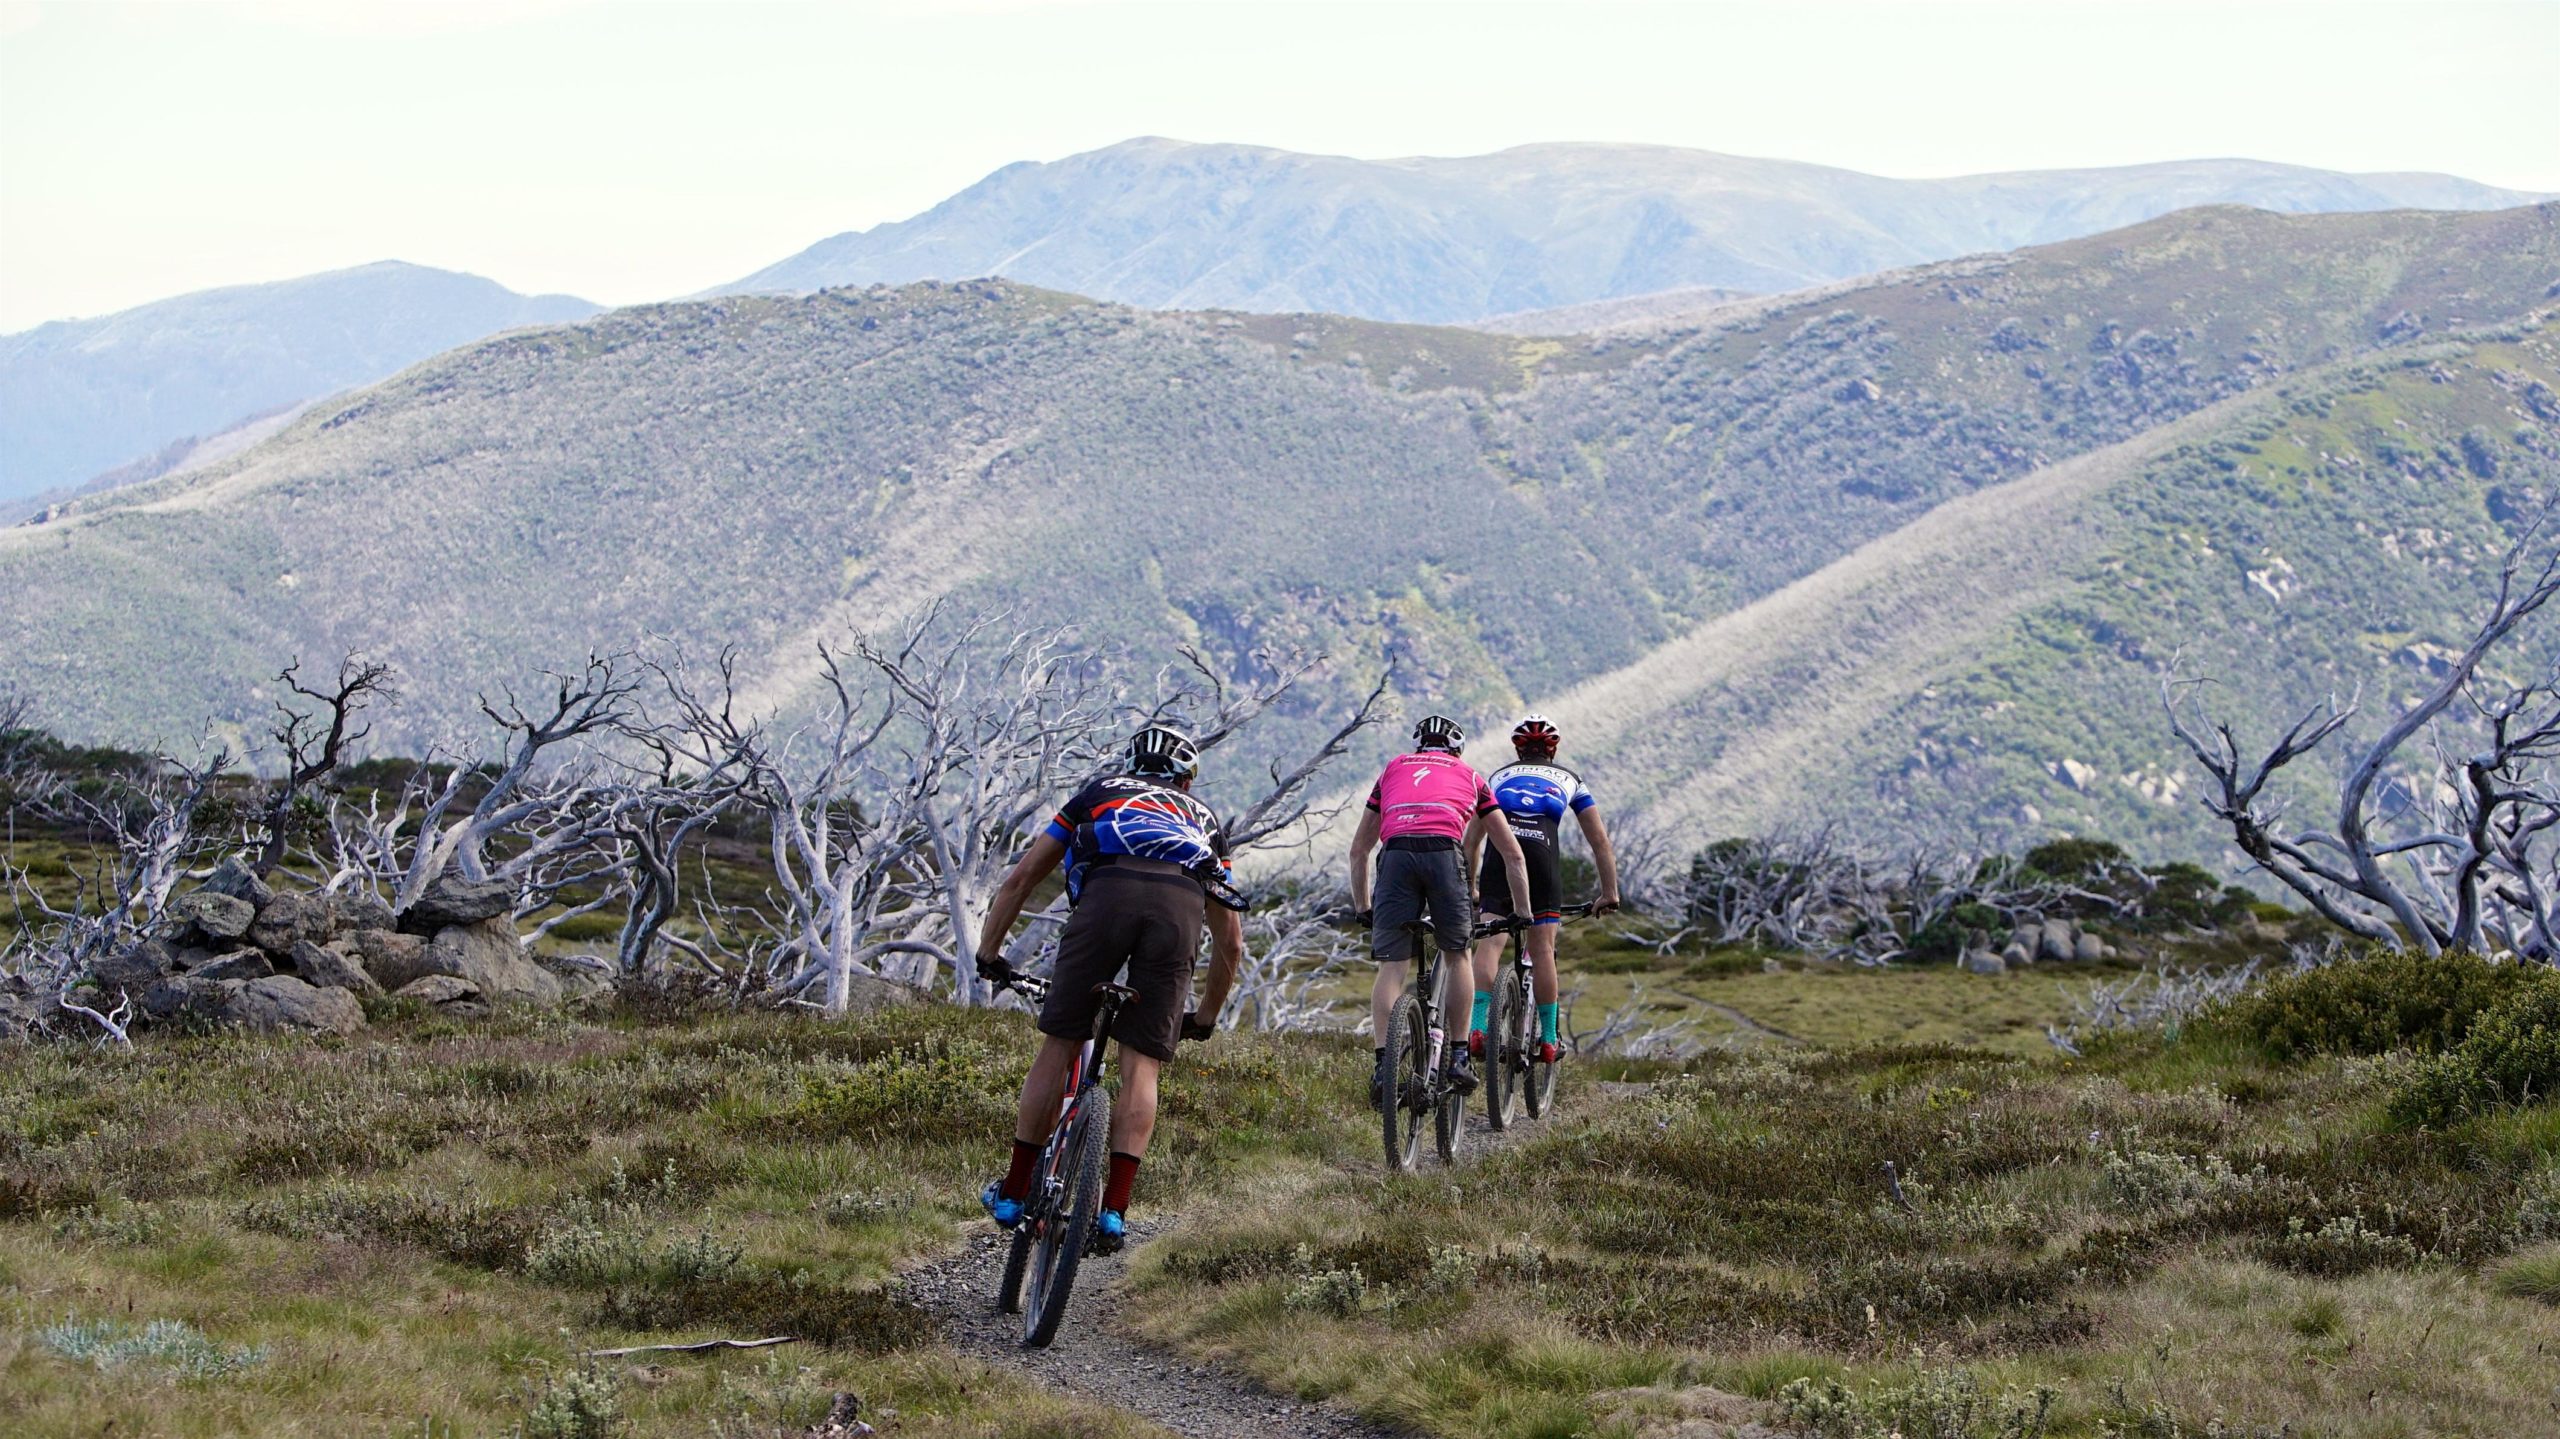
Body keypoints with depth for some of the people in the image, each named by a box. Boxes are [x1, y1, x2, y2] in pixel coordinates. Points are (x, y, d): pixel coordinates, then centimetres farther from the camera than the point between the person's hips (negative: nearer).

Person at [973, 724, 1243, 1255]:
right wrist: (1205, 1017, 49)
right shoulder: (1204, 820, 39)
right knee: (1141, 1066, 6)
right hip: (1182, 902, 1)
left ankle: (1014, 1193, 17)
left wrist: (987, 954, 41)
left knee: (1059, 1046, 10)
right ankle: (1114, 1211, -3)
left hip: (1108, 892, -1)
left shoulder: (1099, 793, 37)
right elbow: (1231, 941, 38)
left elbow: (1019, 879, 33)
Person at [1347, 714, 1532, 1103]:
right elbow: (1512, 854, 32)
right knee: (1457, 954, 19)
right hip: (1444, 853, -1)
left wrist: (1361, 908, 42)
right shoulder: (1468, 776, 31)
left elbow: (1359, 850, 36)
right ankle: (1458, 1059, 15)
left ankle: (1383, 1065, -9)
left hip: (1397, 855, 1)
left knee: (1391, 965, 3)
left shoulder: (1393, 769, 34)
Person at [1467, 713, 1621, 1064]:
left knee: (1490, 943, -3)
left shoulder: (1498, 776, 33)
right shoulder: (1569, 780, 30)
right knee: (1542, 949, 3)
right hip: (1542, 850, -1)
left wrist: (1469, 886, 43)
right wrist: (1609, 893, 31)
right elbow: (1600, 841, 28)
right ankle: (1548, 1038, 3)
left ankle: (1477, 1026, -18)